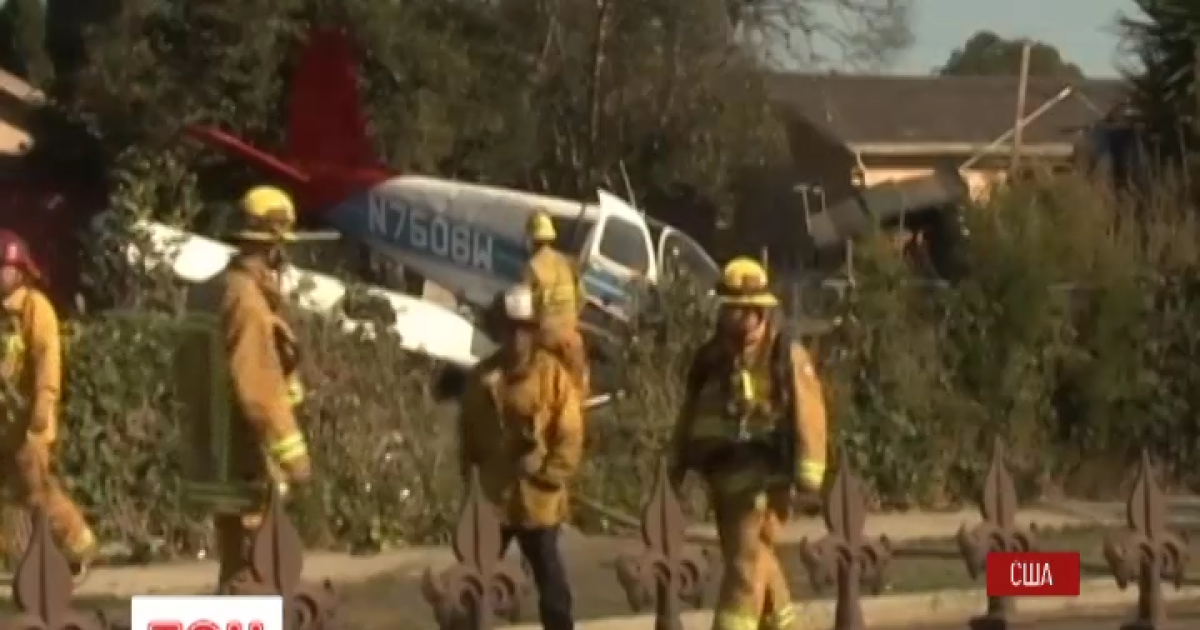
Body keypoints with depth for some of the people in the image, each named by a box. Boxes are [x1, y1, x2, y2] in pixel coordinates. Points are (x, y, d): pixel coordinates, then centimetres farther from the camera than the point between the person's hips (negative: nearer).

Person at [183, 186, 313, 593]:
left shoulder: (213, 292, 11)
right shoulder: (248, 300, -19)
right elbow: (260, 390, -22)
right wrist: (292, 454, -17)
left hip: (219, 451, 10)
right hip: (249, 458, -10)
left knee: (236, 563, 16)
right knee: (249, 568, -4)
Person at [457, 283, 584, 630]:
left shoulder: (553, 374, -7)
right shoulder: (483, 376, 3)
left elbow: (570, 433, -8)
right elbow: (467, 430, 11)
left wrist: (550, 476, -15)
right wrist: (468, 474, 2)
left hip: (537, 499, -3)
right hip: (490, 496, 3)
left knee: (549, 577, 6)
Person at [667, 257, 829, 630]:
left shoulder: (786, 356, -7)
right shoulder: (711, 356, 11)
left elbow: (809, 416, -10)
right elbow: (690, 413, 17)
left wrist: (808, 477, -16)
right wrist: (676, 465, 14)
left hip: (764, 474, -7)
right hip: (722, 473, 7)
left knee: (746, 563, -11)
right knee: (756, 559, 17)